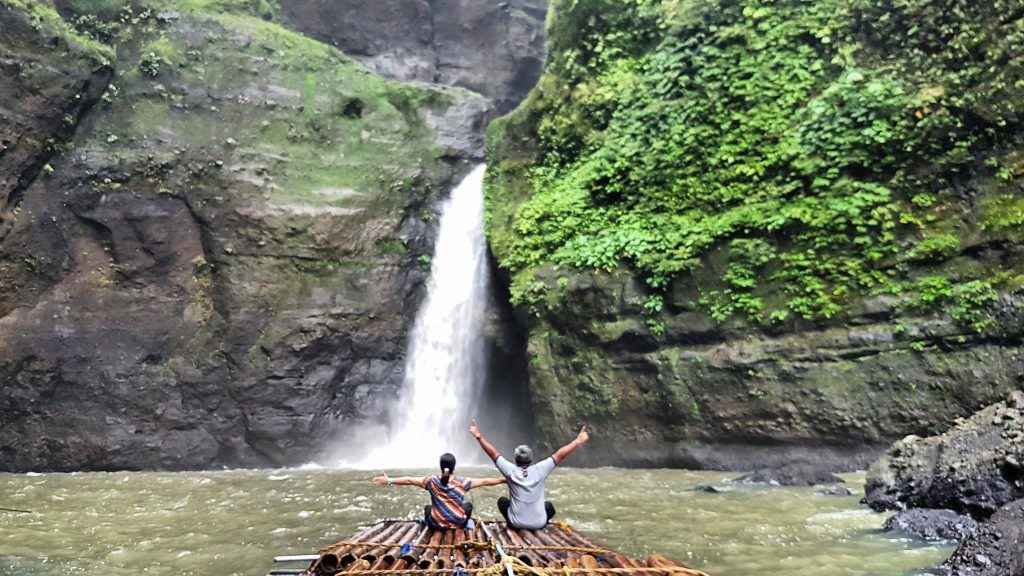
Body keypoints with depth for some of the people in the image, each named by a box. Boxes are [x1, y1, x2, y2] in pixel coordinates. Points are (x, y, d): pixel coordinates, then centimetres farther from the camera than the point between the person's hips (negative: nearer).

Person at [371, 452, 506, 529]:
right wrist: (504, 480, 3)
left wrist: (389, 480, 5)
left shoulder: (432, 481, -10)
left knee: (428, 507, 31)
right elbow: (484, 481, -6)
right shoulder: (462, 482, -12)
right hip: (459, 524, -1)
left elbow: (409, 480, -5)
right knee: (468, 505, 26)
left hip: (437, 524, 1)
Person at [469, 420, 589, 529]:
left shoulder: (511, 471, -13)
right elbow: (560, 455, -7)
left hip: (516, 523, -1)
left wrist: (478, 436, -3)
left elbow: (493, 453, -8)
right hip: (539, 524, 1)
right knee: (548, 505, 30)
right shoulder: (539, 470, -13)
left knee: (502, 500, 24)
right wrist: (578, 441, -1)